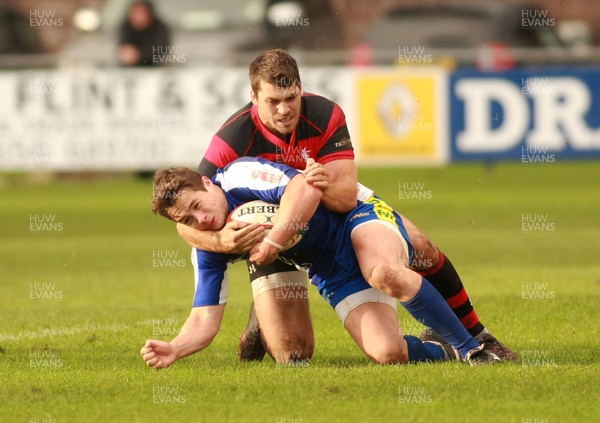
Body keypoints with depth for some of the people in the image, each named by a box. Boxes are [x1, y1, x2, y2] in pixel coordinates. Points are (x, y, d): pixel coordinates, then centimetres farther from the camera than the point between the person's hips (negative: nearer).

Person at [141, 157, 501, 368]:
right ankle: (444, 354, 10)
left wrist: (274, 241, -33)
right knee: (386, 352, -21)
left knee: (384, 273, -41)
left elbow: (307, 188, -33)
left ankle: (470, 346, -24)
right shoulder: (210, 251, 0)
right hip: (333, 275, 5)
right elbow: (205, 321, -1)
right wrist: (173, 350, -20)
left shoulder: (239, 176, -19)